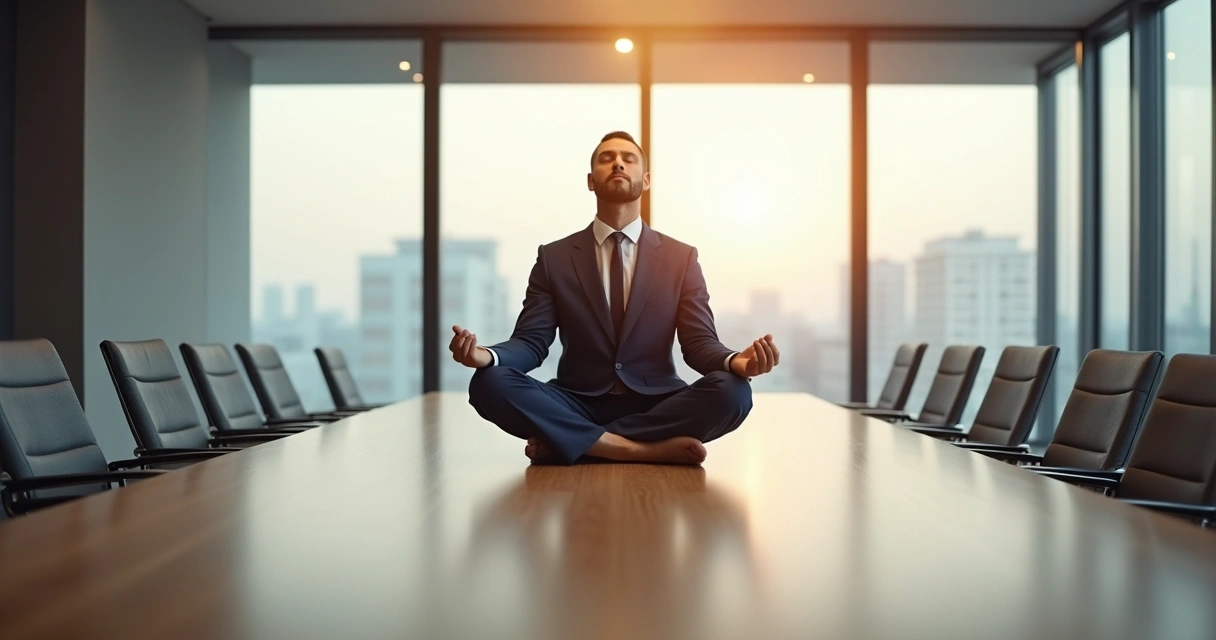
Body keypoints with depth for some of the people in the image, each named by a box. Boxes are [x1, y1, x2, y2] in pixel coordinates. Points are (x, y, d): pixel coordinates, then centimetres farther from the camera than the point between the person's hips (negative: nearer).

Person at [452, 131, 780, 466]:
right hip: (578, 405, 0)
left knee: (732, 392, -29)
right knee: (490, 383, -26)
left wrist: (735, 362, -25)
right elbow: (530, 341, -1)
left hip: (655, 406, 1)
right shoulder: (554, 257, 6)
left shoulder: (681, 257, 6)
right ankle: (636, 448, -28)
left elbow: (699, 342, 0)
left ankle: (571, 442, -22)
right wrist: (487, 355, -25)